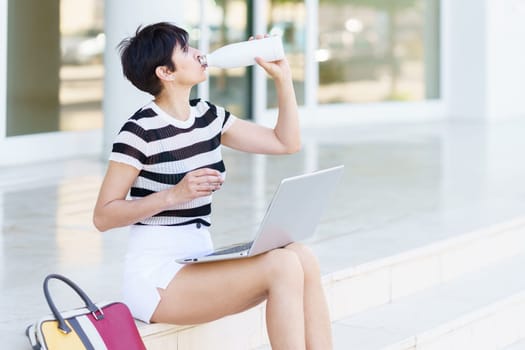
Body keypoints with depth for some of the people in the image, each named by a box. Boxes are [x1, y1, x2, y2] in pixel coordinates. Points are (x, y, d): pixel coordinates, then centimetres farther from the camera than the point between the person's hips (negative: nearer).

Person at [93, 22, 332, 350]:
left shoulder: (208, 116, 10)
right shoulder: (140, 130, -11)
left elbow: (287, 142, 17)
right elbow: (103, 216, -12)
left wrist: (282, 76, 9)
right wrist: (175, 194, -21)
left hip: (199, 265, 7)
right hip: (156, 277, -7)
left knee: (303, 257, -17)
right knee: (282, 266, -25)